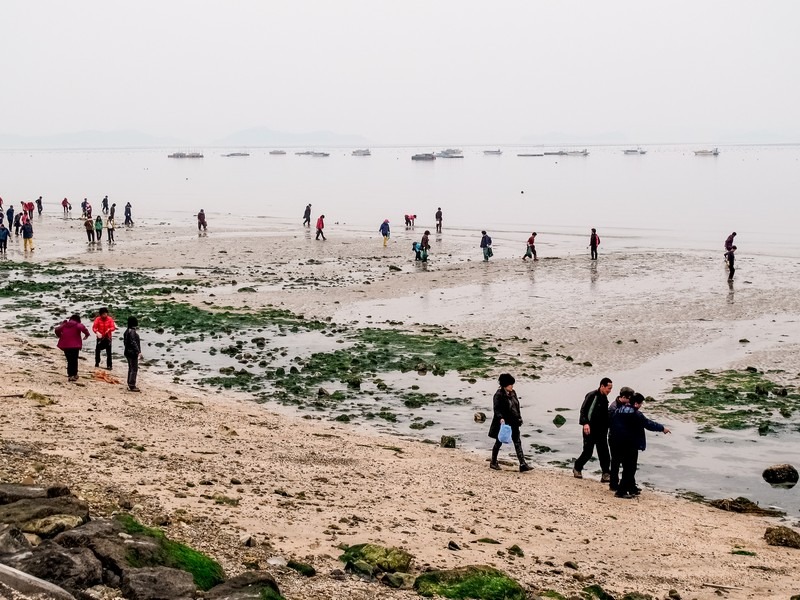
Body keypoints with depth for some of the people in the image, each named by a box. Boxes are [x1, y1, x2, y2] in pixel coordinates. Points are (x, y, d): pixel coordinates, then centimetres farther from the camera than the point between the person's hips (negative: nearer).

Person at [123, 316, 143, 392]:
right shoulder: (132, 331, -19)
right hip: (133, 353, -10)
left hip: (128, 352, 10)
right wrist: (138, 352, -21)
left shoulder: (127, 331, 12)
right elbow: (133, 343, -23)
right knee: (134, 369, -5)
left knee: (131, 369, 17)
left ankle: (130, 385, 23)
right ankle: (132, 386, -5)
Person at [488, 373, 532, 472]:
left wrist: (519, 418, 14)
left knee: (517, 442, 0)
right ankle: (493, 462, 24)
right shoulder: (498, 395, -14)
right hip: (503, 423, -7)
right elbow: (496, 409, -18)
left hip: (513, 422, 7)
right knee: (499, 442, 7)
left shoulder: (513, 393, 8)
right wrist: (501, 418, -32)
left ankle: (522, 464, -3)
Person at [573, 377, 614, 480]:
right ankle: (577, 468, 24)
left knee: (604, 452, -1)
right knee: (588, 452, 1)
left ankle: (606, 474, 0)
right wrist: (585, 423, -28)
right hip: (590, 429, -6)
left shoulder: (605, 398, 11)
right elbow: (583, 410, -17)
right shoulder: (592, 395, -12)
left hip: (601, 431, 6)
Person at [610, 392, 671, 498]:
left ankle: (632, 488, 30)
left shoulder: (618, 411, 7)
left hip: (619, 444, 8)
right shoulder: (636, 414, -15)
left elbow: (611, 424, 14)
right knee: (630, 468, 0)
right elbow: (648, 424, -9)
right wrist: (662, 428, 3)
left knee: (628, 467, 20)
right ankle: (621, 491, -2)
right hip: (631, 445, -8)